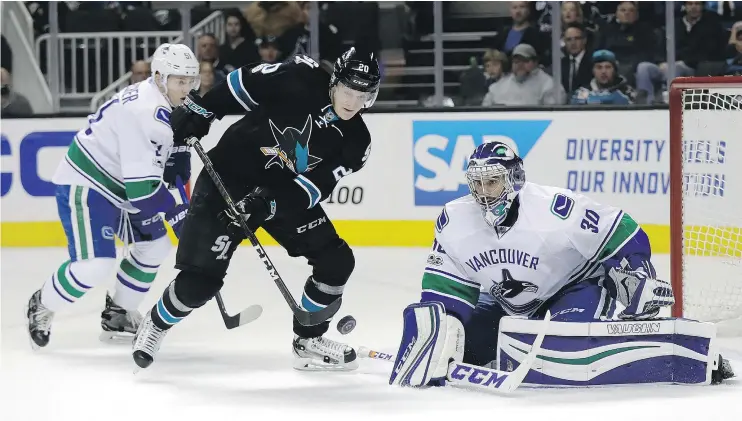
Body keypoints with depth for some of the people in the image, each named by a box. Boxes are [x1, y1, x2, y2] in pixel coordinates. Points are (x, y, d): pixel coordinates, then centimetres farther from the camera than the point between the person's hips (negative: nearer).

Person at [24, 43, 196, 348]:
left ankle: (118, 315, 25)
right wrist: (178, 215, -26)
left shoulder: (169, 105, 2)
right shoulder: (143, 112, -30)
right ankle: (42, 307, 6)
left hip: (119, 184, 11)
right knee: (96, 264, -20)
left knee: (154, 245, 12)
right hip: (85, 186, -11)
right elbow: (141, 183, -32)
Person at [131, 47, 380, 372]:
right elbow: (243, 83, -8)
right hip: (229, 176, -5)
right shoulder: (300, 78, -20)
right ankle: (156, 324, 16)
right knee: (201, 279, -13)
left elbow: (312, 189, -15)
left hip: (286, 191, 5)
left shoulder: (354, 141, -9)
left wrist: (268, 203, -28)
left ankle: (307, 341, 15)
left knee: (336, 262, -3)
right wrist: (199, 111, -10)